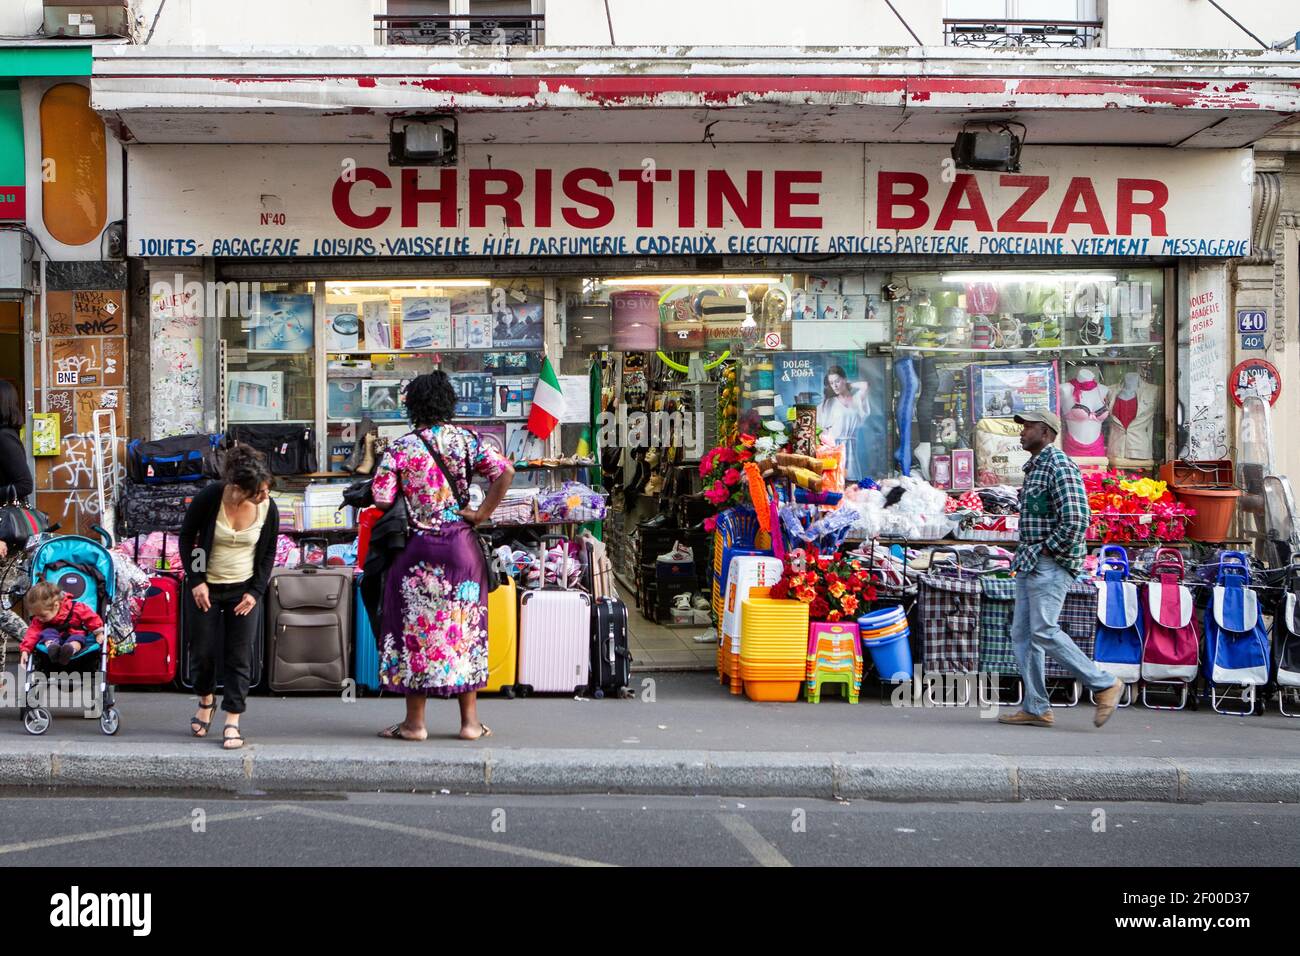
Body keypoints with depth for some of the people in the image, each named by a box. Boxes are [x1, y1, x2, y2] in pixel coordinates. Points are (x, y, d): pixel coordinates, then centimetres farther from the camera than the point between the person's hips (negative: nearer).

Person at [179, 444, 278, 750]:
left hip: (244, 590, 1)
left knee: (239, 656, -3)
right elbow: (187, 536, -4)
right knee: (203, 651, 6)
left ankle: (232, 722, 2)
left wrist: (255, 592, -4)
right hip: (205, 588, -1)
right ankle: (206, 701, 34)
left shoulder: (267, 507, -12)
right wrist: (195, 581, -8)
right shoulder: (209, 498, -19)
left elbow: (269, 551, 3)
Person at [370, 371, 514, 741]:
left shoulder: (400, 448, -6)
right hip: (461, 545, 2)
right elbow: (505, 471, -11)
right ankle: (470, 720, 12)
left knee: (417, 627, 6)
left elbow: (381, 499, -10)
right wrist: (482, 513, -5)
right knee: (464, 627, 10)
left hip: (418, 548, -2)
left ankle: (415, 721, 8)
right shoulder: (466, 440, 0)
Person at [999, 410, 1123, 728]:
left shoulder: (1059, 467, -12)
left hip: (1050, 562, -10)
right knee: (1022, 634, 5)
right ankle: (1036, 708, 6)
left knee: (1044, 631, -14)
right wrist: (1024, 555, 16)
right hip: (1030, 564, 10)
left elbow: (1076, 520, -21)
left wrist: (1045, 550, -17)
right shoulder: (1034, 468, 19)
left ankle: (1104, 685, -5)